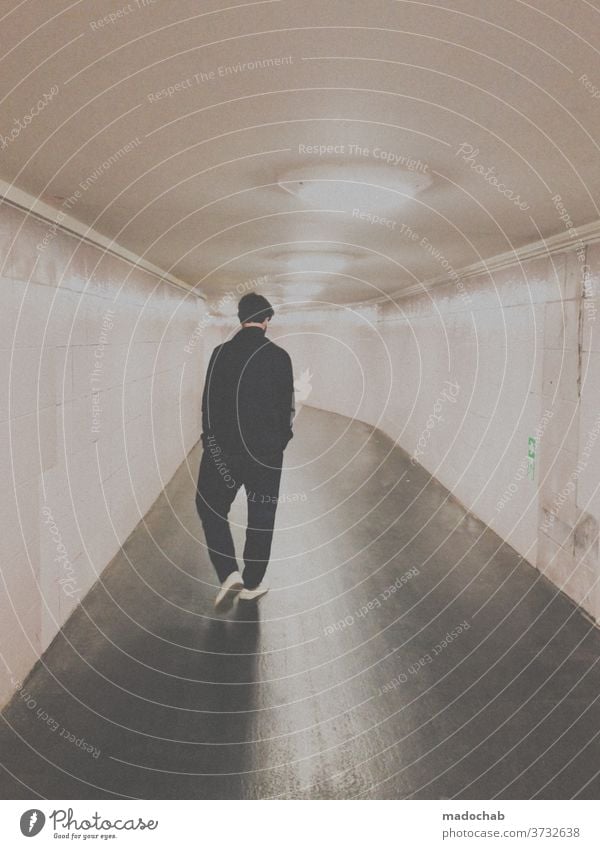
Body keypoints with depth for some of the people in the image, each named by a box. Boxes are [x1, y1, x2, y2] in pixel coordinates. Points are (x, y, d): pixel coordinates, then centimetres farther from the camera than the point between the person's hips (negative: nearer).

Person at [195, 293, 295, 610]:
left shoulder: (220, 353, -2)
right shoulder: (278, 357, -7)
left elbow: (207, 401, 2)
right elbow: (286, 406, -1)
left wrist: (210, 437, 13)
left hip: (222, 447, 1)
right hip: (265, 450, -1)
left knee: (210, 506, 16)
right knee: (261, 518, 12)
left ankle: (229, 573, 4)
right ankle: (251, 584, 21)